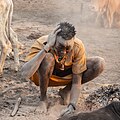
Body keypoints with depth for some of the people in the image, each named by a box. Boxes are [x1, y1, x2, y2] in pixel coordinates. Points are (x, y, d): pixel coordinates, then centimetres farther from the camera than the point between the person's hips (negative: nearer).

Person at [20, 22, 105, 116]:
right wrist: (47, 47, -50)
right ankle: (43, 98, -12)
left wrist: (72, 106, -36)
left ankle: (66, 91, 0)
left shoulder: (78, 47, -27)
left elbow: (76, 81, -22)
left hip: (66, 75, 3)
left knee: (99, 64, -19)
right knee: (48, 57, -38)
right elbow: (25, 74, -50)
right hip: (43, 76, -3)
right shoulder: (41, 44, -34)